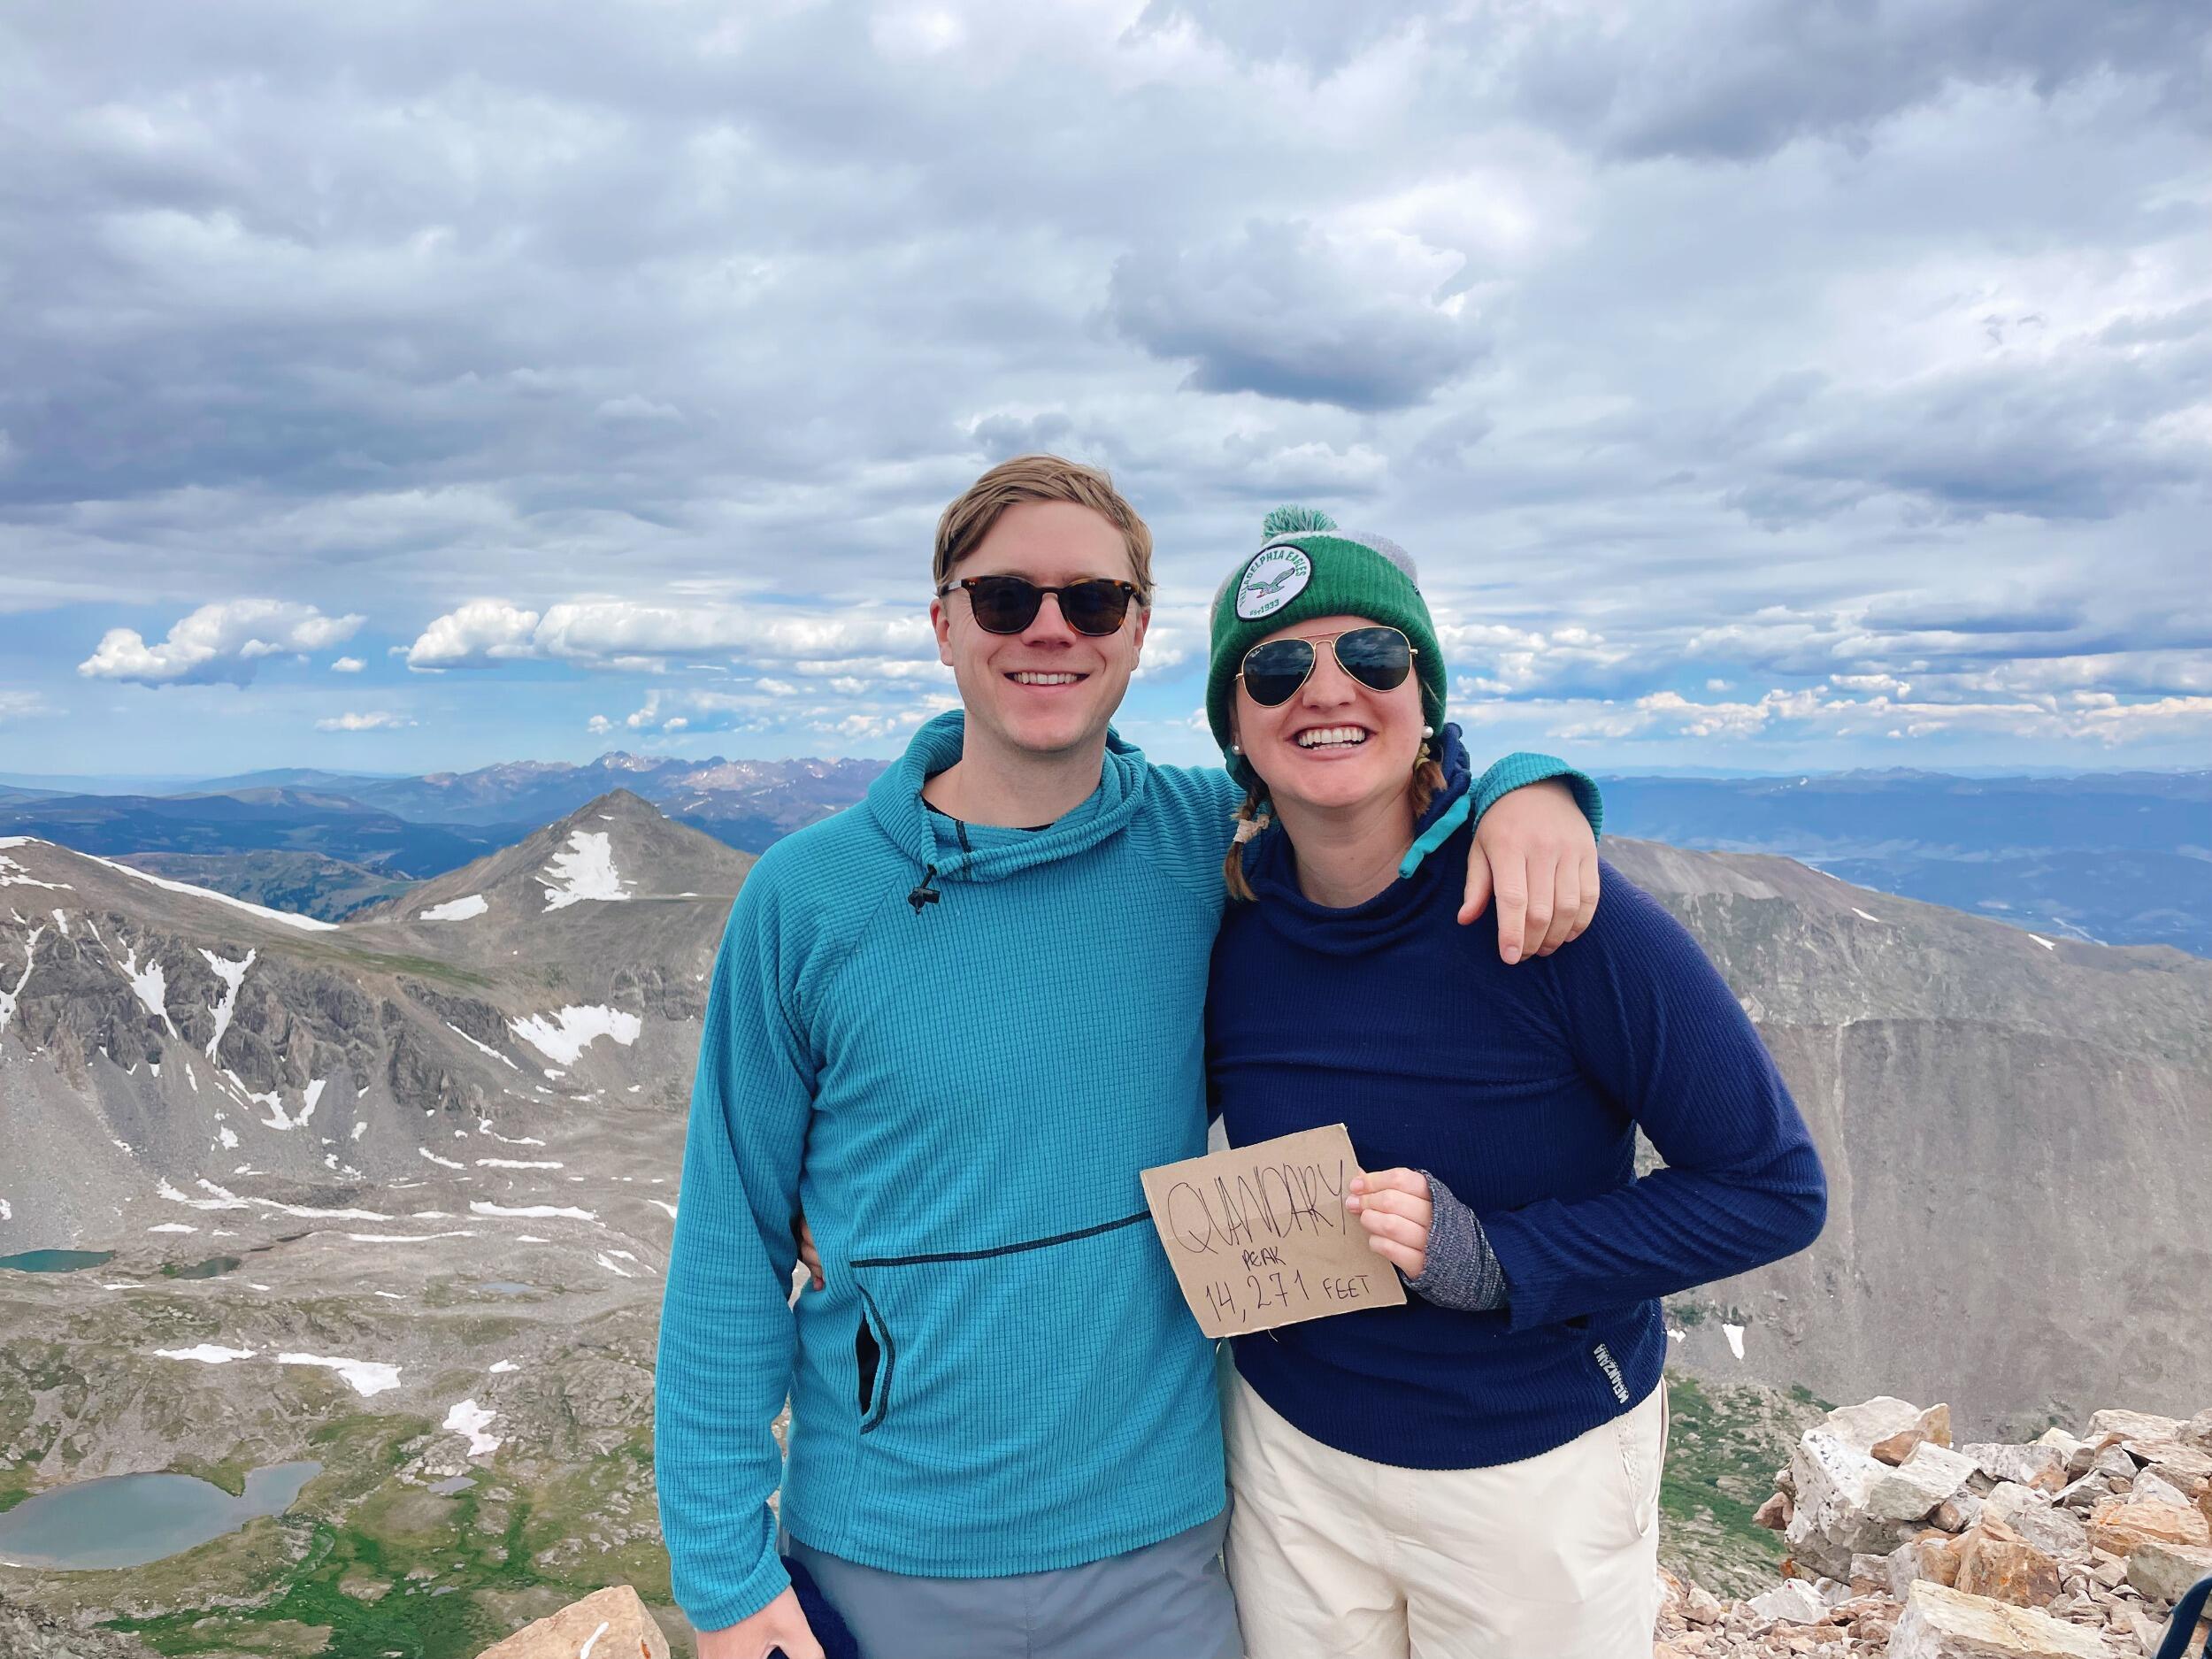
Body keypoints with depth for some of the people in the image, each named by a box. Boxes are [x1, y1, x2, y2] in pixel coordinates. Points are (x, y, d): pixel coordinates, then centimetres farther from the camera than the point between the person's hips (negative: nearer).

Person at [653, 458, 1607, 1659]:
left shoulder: (1205, 844, -7)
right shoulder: (807, 897, -11)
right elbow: (732, 1247, -6)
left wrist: (1530, 786, -15)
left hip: (1156, 1541, 2)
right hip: (881, 1562, -1)